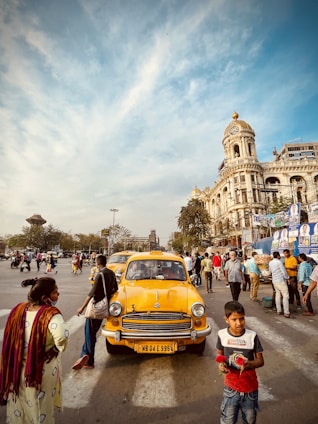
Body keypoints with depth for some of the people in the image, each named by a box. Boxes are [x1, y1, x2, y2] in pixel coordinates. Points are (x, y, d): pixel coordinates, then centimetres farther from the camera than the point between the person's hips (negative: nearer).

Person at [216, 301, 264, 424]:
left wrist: (249, 364, -28)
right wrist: (221, 364, -18)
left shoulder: (252, 336, -18)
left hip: (250, 386, 0)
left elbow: (260, 361, -9)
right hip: (231, 387, 0)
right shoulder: (222, 335, -15)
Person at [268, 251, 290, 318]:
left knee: (277, 295, 13)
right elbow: (284, 271, -12)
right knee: (285, 296, -3)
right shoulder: (279, 262, -15)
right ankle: (286, 313, -5)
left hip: (274, 281, 7)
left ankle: (278, 311, 15)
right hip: (281, 281, -7)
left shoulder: (270, 262, 8)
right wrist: (287, 278, 2)